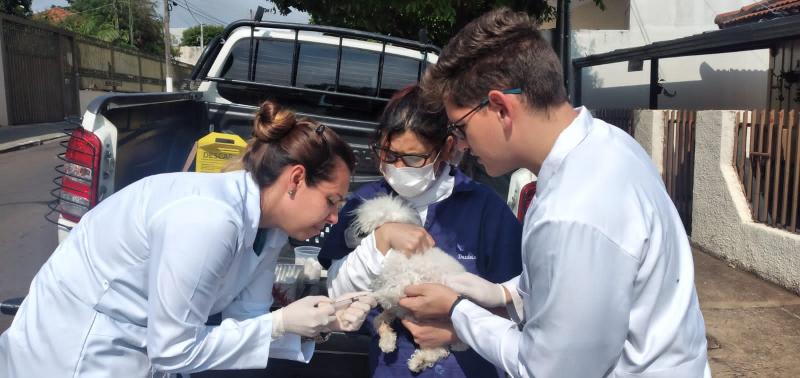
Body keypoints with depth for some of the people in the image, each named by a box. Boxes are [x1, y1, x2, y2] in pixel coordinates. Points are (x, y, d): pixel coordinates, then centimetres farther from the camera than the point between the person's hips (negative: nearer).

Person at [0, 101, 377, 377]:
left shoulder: (267, 224, -7)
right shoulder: (209, 220, -31)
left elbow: (246, 317, -2)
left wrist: (321, 322, -15)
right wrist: (282, 323, -21)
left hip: (141, 348, 7)